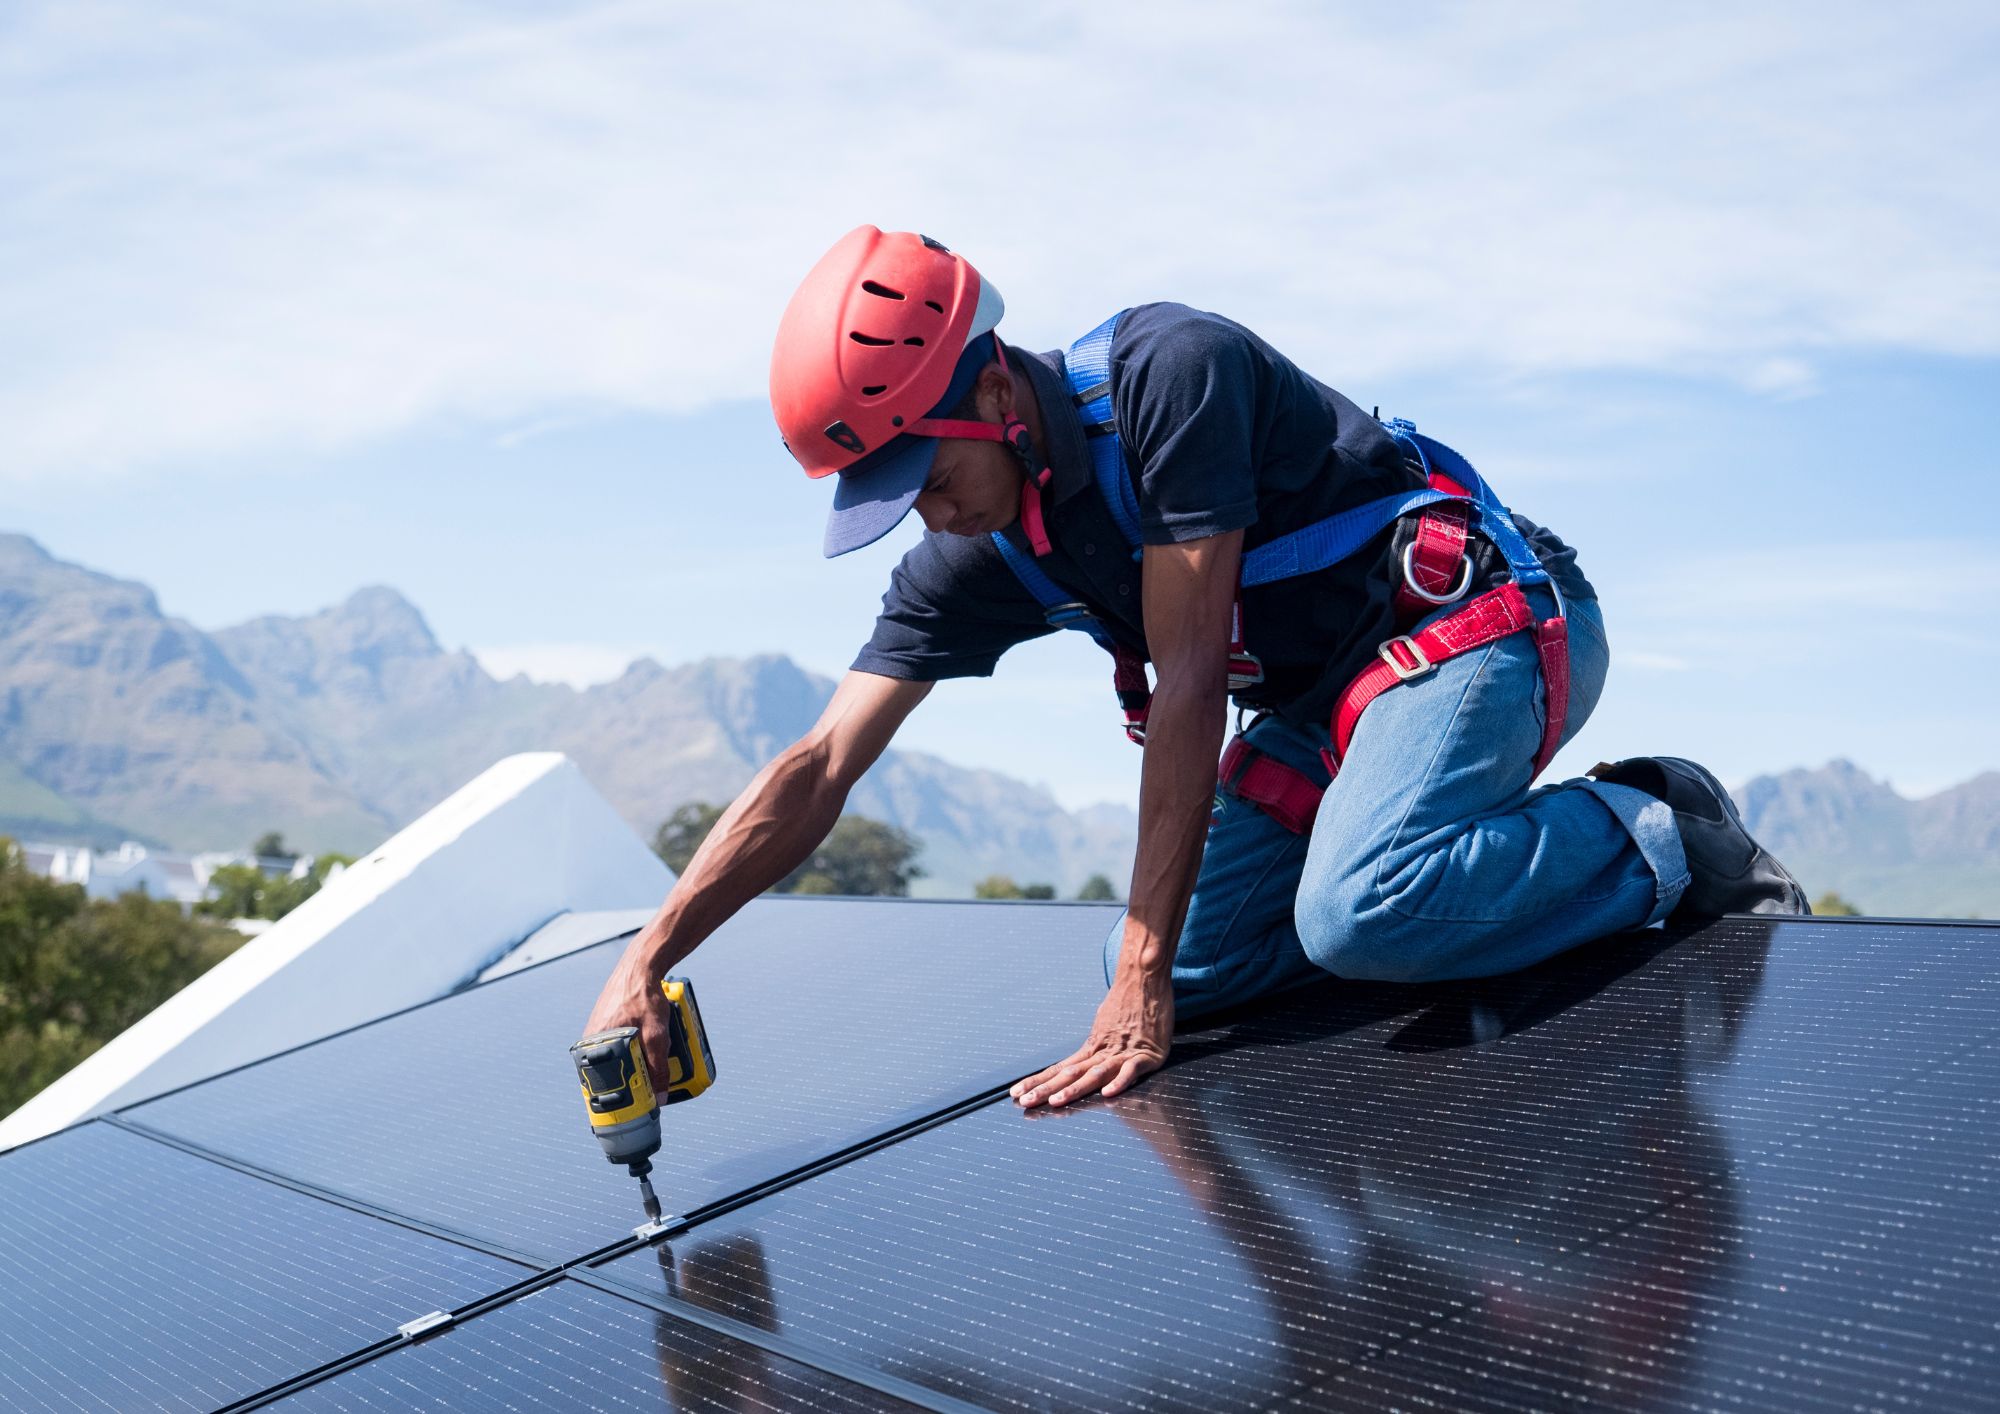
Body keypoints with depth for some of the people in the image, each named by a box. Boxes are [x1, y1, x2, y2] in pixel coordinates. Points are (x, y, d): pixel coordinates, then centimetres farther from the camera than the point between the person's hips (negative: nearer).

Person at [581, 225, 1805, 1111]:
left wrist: (1142, 978, -25)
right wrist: (646, 963, -15)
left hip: (1479, 619, -8)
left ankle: (1663, 840, -10)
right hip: (1324, 700, 8)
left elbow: (1188, 687, -27)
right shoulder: (974, 560, -2)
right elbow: (818, 772, -5)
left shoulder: (1169, 372, -25)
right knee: (1188, 969, -4)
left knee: (1359, 917, -32)